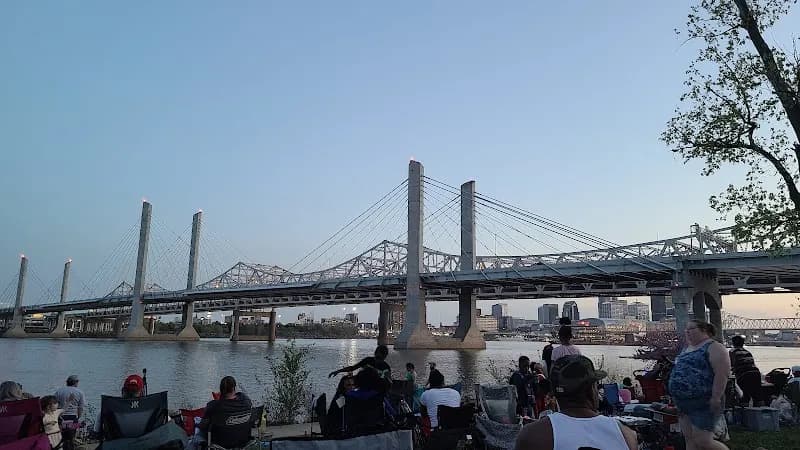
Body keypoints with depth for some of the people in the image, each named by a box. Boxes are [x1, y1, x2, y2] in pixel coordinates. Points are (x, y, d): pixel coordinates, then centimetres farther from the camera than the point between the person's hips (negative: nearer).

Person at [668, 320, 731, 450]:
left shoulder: (713, 347, -9)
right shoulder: (687, 348, 18)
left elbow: (722, 375, -18)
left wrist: (716, 398, -23)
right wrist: (677, 398, 20)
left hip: (704, 403, -8)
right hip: (684, 403, 8)